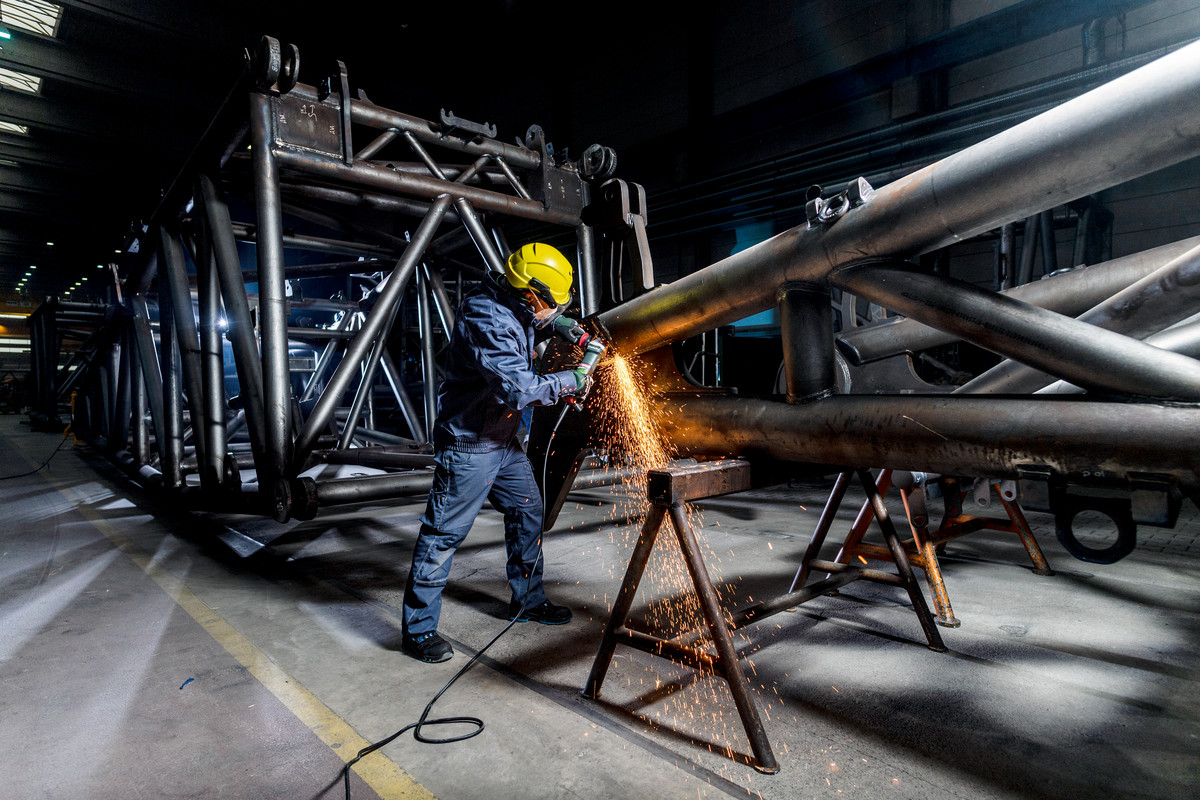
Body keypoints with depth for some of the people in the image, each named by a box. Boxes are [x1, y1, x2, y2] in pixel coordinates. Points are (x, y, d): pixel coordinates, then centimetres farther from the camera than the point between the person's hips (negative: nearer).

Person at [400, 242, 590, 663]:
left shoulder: (513, 308, 3)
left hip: (504, 439, 10)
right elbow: (518, 388, -33)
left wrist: (561, 322, 10)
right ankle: (418, 630, 13)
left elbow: (546, 314, 30)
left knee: (528, 512, 16)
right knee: (444, 533, -1)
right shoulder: (486, 320, -26)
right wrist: (572, 381, -22)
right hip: (468, 444, -10)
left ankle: (527, 599, 34)